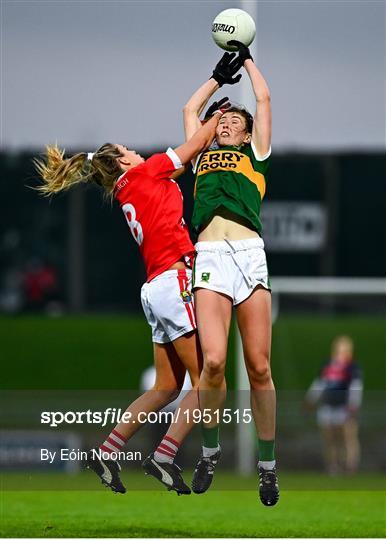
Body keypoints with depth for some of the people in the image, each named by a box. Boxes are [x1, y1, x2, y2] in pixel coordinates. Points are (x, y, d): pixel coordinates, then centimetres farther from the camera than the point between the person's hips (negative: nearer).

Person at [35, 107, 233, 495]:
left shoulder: (126, 196, 21)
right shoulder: (141, 174, 1)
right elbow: (195, 144, 7)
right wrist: (218, 117, 23)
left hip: (156, 290, 9)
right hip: (175, 282, -9)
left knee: (166, 387, 13)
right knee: (207, 381, -9)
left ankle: (107, 452, 12)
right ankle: (164, 456, -14)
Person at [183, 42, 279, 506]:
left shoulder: (255, 154, 24)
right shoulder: (203, 157, 29)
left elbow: (264, 99, 27)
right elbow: (190, 110, 41)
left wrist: (247, 59, 40)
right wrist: (219, 76, 50)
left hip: (249, 254, -1)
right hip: (210, 258, 1)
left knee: (259, 367, -5)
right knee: (213, 361, -15)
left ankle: (267, 465, 4)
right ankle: (210, 449, 5)